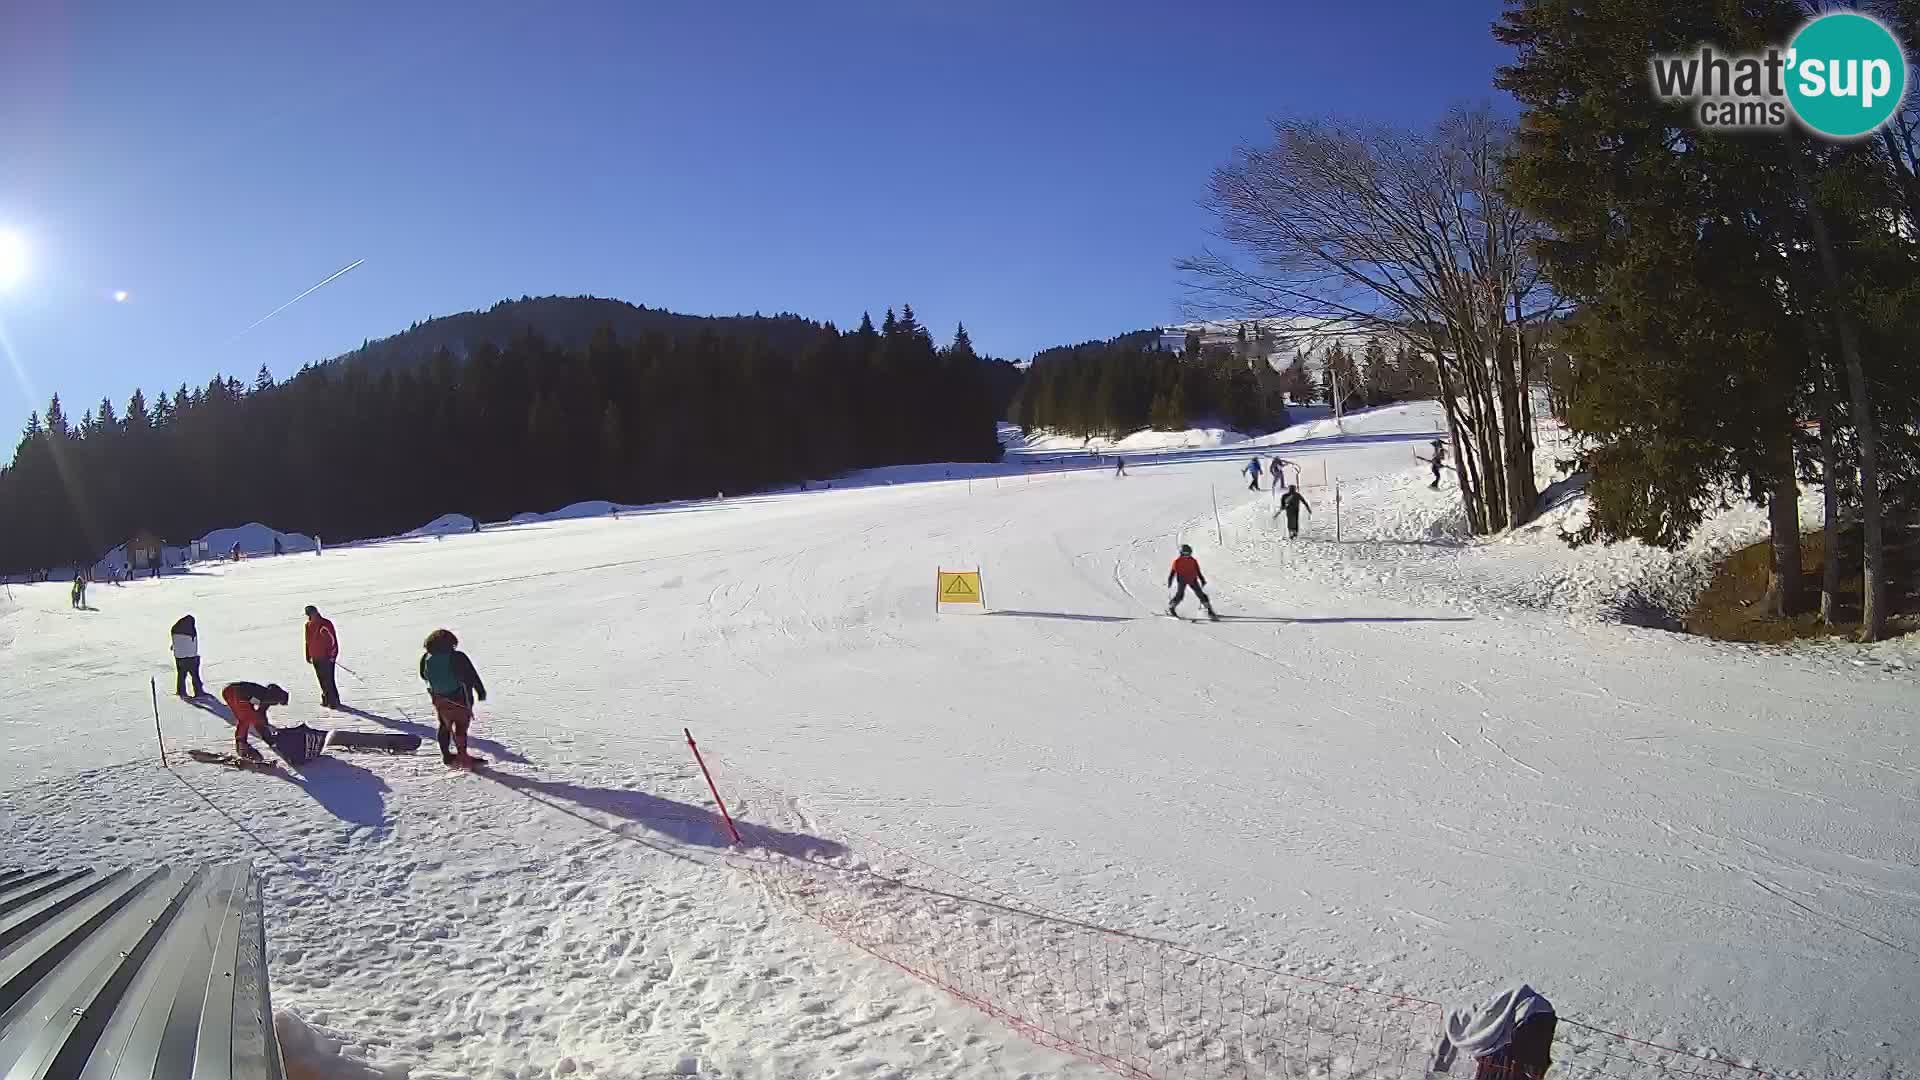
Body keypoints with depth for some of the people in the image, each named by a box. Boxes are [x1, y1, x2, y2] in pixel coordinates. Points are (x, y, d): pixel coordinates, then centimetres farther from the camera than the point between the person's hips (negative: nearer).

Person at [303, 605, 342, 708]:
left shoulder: (326, 624, -12)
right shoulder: (309, 625, 10)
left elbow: (333, 640, -12)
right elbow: (308, 641, 19)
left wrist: (332, 656, -14)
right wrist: (308, 656, 18)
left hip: (326, 657, -6)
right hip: (315, 658, 6)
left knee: (328, 680, -8)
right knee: (322, 680, 10)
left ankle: (333, 701, -5)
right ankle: (325, 699, 18)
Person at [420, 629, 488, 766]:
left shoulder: (426, 660, -11)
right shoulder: (458, 657, -22)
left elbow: (424, 677, 6)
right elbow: (472, 676, -15)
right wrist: (481, 692, -2)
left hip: (439, 700, 4)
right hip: (460, 700, -4)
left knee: (444, 726, 21)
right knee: (461, 727, 9)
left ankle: (446, 755, 29)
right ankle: (462, 757, 11)